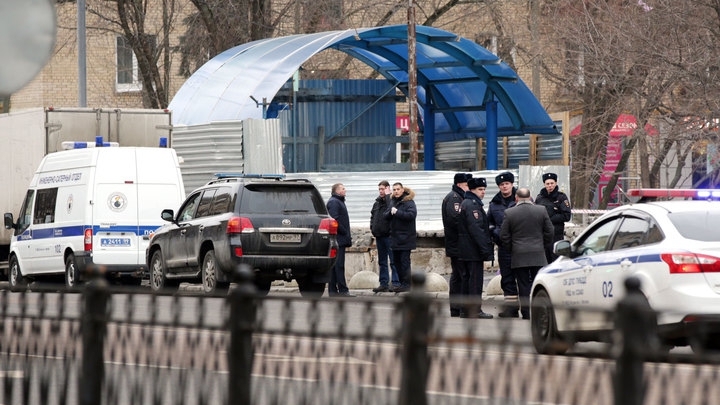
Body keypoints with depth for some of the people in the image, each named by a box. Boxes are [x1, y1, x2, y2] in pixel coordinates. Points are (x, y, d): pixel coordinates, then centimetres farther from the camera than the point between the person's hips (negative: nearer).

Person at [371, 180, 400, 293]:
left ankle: (396, 283, -7)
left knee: (393, 261, -7)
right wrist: (372, 227, 12)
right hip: (379, 236, 8)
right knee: (382, 261, 12)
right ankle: (384, 284, 18)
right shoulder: (377, 202, 15)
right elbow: (372, 215, 27)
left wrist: (387, 195, -18)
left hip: (389, 235, -8)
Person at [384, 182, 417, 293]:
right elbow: (385, 215, 13)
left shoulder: (408, 202, -8)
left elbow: (412, 214, -21)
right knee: (397, 261, 11)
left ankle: (406, 284, -4)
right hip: (395, 237, 8)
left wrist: (397, 212, -19)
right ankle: (402, 283, 18)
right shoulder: (393, 202, 15)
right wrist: (391, 212, -9)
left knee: (404, 261, -8)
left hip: (405, 237, -8)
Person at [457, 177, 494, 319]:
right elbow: (475, 228, -21)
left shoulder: (465, 203, 19)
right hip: (473, 250, -11)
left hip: (465, 249, 11)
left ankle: (465, 310, 17)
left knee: (467, 278, 13)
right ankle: (475, 310, -8)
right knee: (475, 279, -8)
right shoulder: (472, 205, -14)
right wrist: (485, 248, -21)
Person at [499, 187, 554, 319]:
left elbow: (504, 237, -1)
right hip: (538, 256, 1)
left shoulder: (509, 213, -4)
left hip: (518, 257, -1)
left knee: (524, 286, 3)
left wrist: (511, 250, 13)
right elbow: (549, 232, 4)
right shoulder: (542, 210, -1)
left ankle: (526, 313, 2)